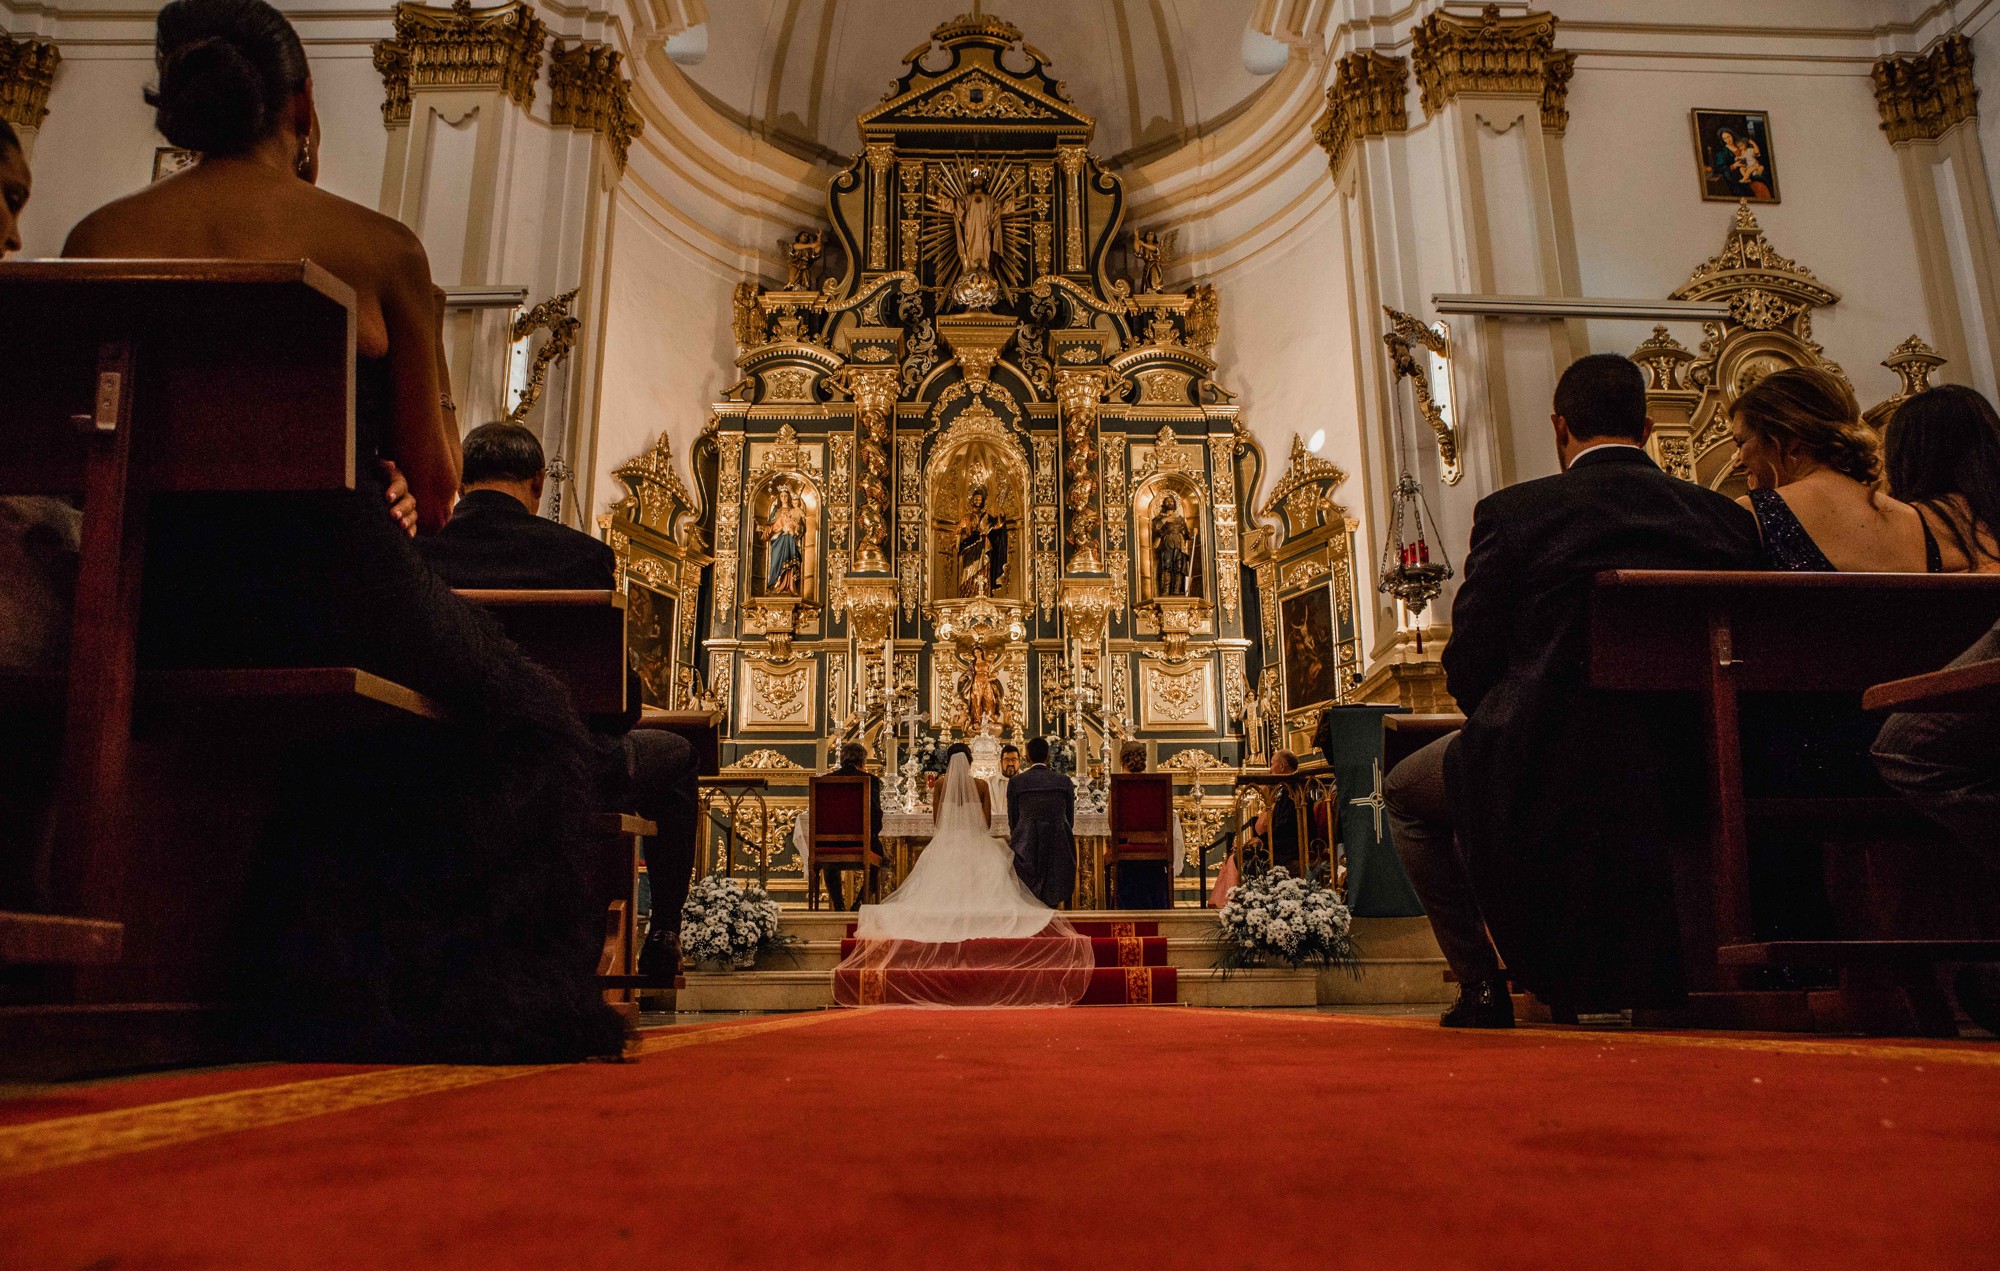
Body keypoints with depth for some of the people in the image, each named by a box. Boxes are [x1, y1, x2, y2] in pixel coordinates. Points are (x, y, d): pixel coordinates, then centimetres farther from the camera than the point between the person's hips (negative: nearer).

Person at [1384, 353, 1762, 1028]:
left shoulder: (1512, 511, -7)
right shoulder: (1726, 517, 4)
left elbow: (1468, 669, -7)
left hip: (1548, 778, -4)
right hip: (1690, 783, 5)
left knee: (1405, 789, 24)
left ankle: (1482, 986, 19)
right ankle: (1585, 978, 36)